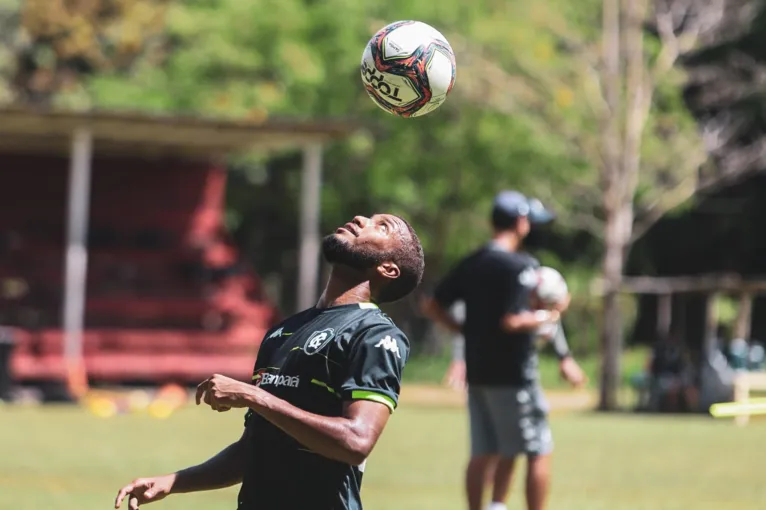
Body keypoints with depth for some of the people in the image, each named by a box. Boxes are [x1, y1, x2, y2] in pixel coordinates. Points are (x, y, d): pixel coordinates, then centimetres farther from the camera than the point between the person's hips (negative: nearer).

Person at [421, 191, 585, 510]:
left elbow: (432, 306, 10)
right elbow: (512, 321, -22)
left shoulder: (470, 264, 8)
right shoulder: (521, 266, -15)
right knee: (539, 452, 1)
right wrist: (547, 317, -8)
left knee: (484, 453, 12)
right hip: (513, 373, -8)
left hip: (477, 372, 8)